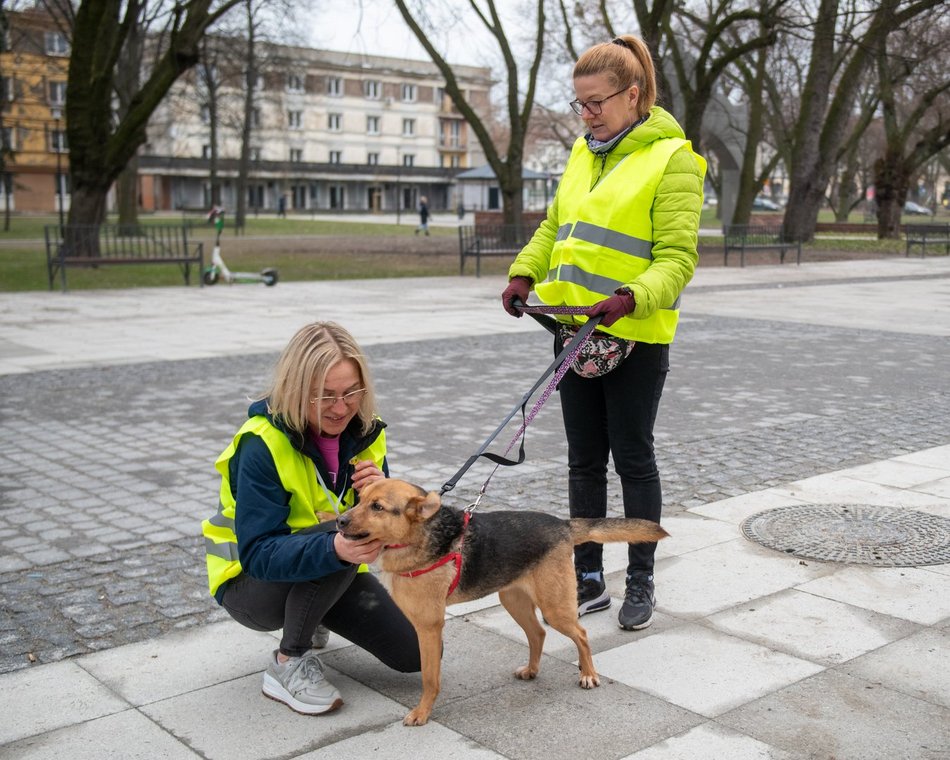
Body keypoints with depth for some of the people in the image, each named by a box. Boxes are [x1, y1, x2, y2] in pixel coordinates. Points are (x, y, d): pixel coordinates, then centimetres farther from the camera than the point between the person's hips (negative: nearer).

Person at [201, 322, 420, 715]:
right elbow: (258, 552, -33)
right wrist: (335, 549, -50)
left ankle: (309, 617, 18)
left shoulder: (363, 432, -8)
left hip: (334, 576, 6)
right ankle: (289, 663, -15)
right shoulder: (262, 444, -27)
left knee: (417, 652, -6)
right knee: (333, 537, -36)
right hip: (252, 580, -6)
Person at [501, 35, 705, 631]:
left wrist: (629, 299, -30)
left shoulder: (670, 158, -9)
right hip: (575, 330, 6)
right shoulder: (583, 154, 12)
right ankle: (589, 580, 23)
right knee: (585, 459, 11)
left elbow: (678, 257, -14)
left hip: (635, 336, -6)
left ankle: (641, 582, 20)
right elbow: (554, 227, 18)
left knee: (633, 457, 4)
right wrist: (524, 274, 2)